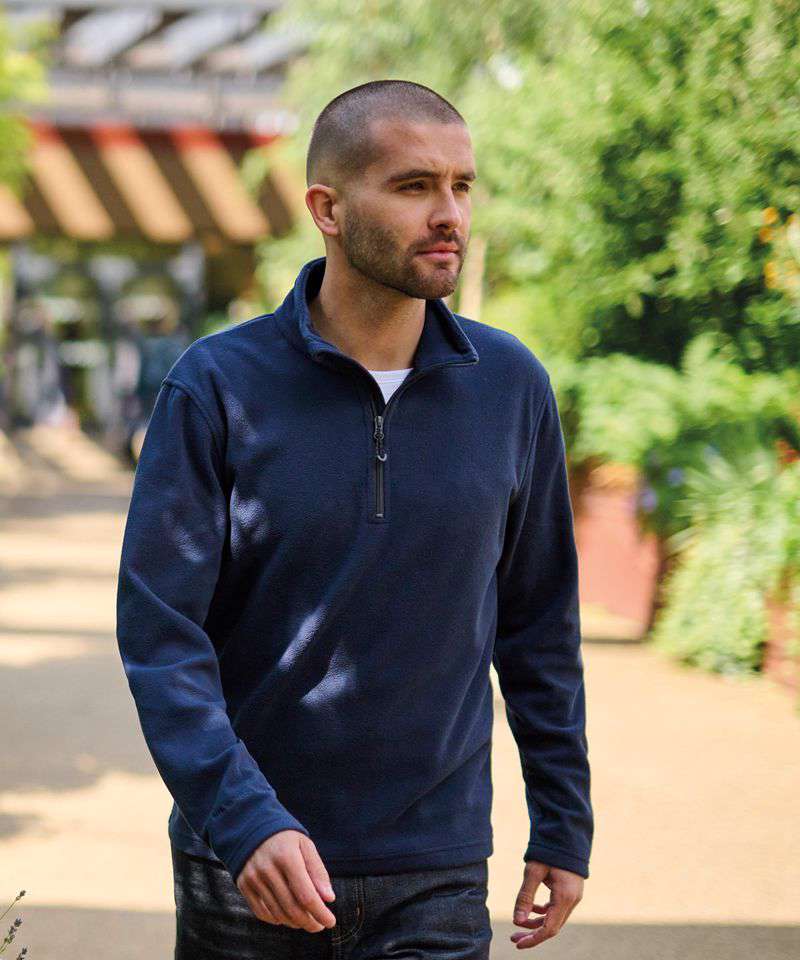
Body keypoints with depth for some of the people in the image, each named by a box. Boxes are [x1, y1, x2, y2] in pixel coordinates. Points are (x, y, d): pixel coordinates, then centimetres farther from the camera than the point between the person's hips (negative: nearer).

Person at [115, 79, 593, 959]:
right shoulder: (216, 387, -8)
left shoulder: (510, 385, 0)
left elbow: (539, 618, 9)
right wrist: (242, 818, -23)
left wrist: (564, 825, 11)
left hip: (433, 881, 1)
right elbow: (158, 628, -12)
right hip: (242, 866, -1)